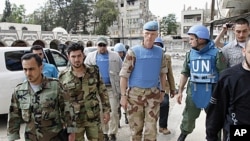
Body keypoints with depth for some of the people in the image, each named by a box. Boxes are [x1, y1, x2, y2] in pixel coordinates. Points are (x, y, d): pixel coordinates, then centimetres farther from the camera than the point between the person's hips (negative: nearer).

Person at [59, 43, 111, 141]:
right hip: (74, 121, -1)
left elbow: (103, 91, 4)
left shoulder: (94, 71, -2)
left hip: (94, 118, 1)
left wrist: (106, 110, 3)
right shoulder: (63, 77, -5)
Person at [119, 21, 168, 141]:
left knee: (151, 127, 5)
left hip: (153, 93, 3)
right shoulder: (133, 51, -9)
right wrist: (123, 95, -11)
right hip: (135, 93, -2)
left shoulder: (160, 52, 4)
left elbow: (163, 73, 14)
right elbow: (124, 75, -9)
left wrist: (163, 91, 13)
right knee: (136, 126, 11)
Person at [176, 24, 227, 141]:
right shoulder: (190, 54, 3)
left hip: (212, 92, -3)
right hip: (193, 91, 3)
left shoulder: (216, 53, -10)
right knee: (188, 117, 14)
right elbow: (185, 73, 7)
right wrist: (180, 91, 2)